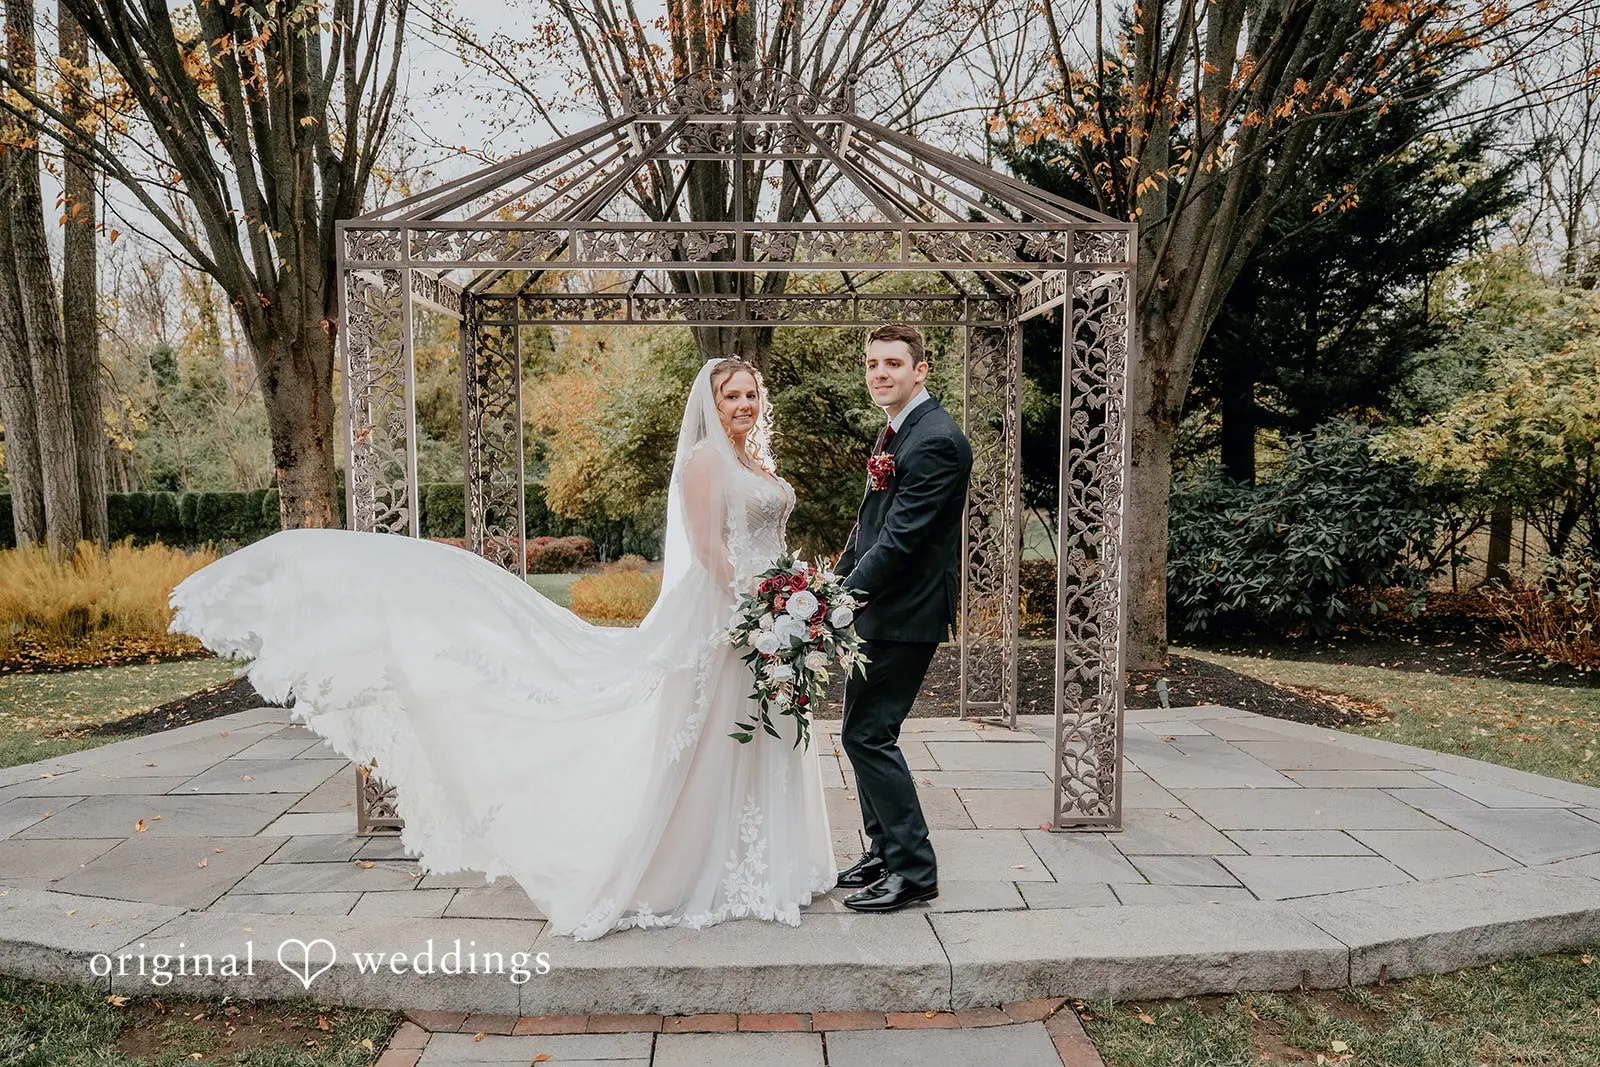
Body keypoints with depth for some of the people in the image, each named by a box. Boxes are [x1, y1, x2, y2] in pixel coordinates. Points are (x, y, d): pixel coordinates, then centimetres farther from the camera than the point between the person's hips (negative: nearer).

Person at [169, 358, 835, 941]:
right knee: (698, 746, -2)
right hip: (719, 617, -8)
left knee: (753, 748, 14)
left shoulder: (760, 463, 16)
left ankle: (755, 863, 26)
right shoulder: (705, 459, -11)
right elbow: (708, 548, -18)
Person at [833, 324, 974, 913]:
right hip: (875, 605, 10)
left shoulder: (937, 439, -18)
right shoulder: (895, 431, 14)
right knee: (863, 732, 16)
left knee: (867, 735, -6)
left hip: (905, 613, -10)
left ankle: (913, 870, 7)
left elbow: (902, 537, -23)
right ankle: (885, 849, 31)